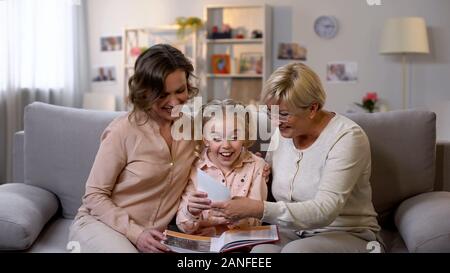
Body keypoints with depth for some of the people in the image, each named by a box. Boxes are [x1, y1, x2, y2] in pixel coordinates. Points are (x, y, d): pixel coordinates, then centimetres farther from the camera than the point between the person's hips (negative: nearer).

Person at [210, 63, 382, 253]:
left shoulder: (347, 137, -17)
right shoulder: (281, 133, 3)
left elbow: (324, 211, -26)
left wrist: (258, 209, -34)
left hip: (346, 234, -2)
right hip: (293, 231, 3)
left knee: (295, 250, -33)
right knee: (260, 249, -31)